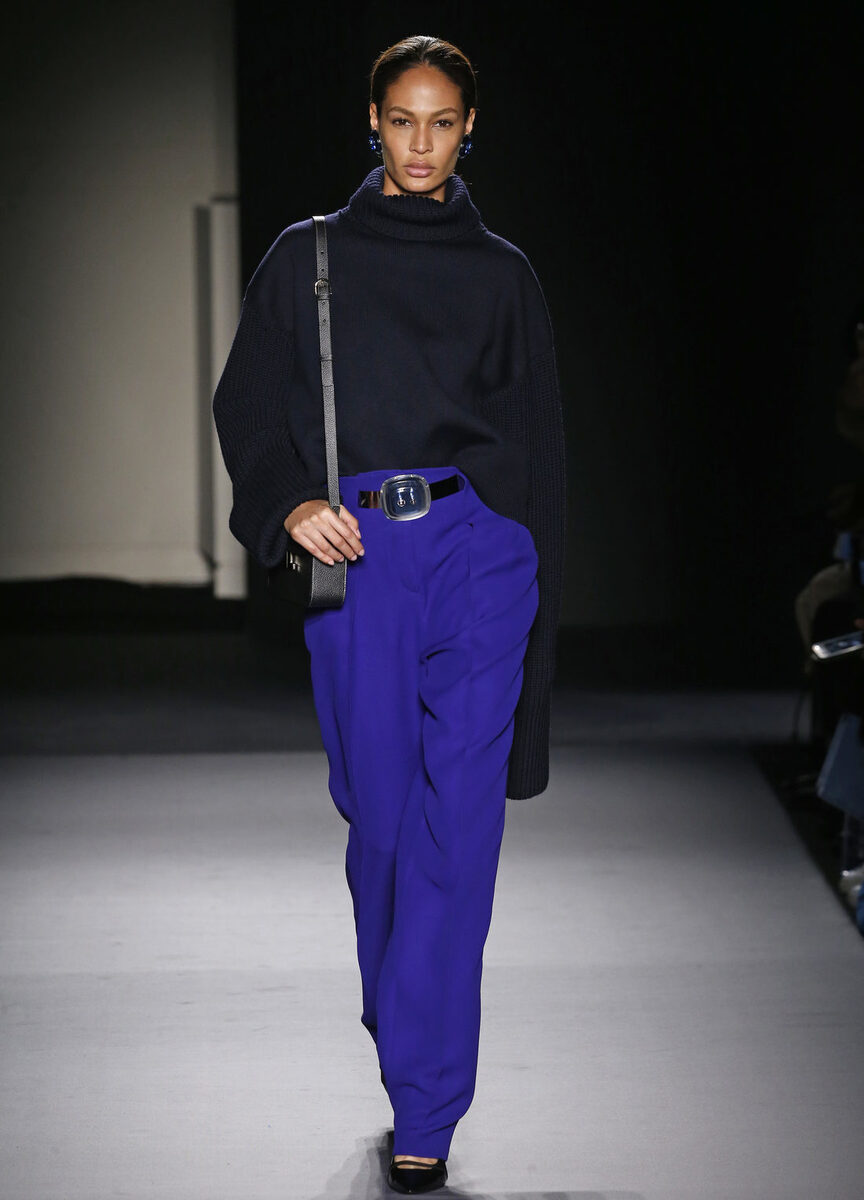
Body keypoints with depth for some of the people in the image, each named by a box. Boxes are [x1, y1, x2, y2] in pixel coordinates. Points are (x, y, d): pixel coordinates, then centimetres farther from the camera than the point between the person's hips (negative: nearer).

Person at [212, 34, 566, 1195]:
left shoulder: (502, 272, 13)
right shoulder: (307, 257, 12)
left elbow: (539, 437, 14)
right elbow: (247, 403, 9)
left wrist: (538, 592, 9)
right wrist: (287, 502, -11)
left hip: (479, 553, -1)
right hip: (355, 561, 1)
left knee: (455, 823, -10)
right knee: (381, 814, 5)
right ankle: (407, 1040, 27)